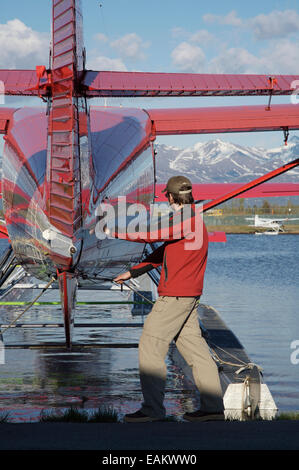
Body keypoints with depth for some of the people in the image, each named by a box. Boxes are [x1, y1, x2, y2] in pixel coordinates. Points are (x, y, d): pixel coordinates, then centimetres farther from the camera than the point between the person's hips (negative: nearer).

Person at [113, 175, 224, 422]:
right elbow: (163, 253, 23)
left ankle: (153, 408, -5)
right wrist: (132, 272, 24)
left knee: (151, 345, -6)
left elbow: (153, 234, -24)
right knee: (193, 346, 11)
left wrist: (116, 232, -15)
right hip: (187, 296, 10)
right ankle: (213, 406, 12)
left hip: (175, 296, -10)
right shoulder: (189, 220, 18)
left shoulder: (187, 220, -14)